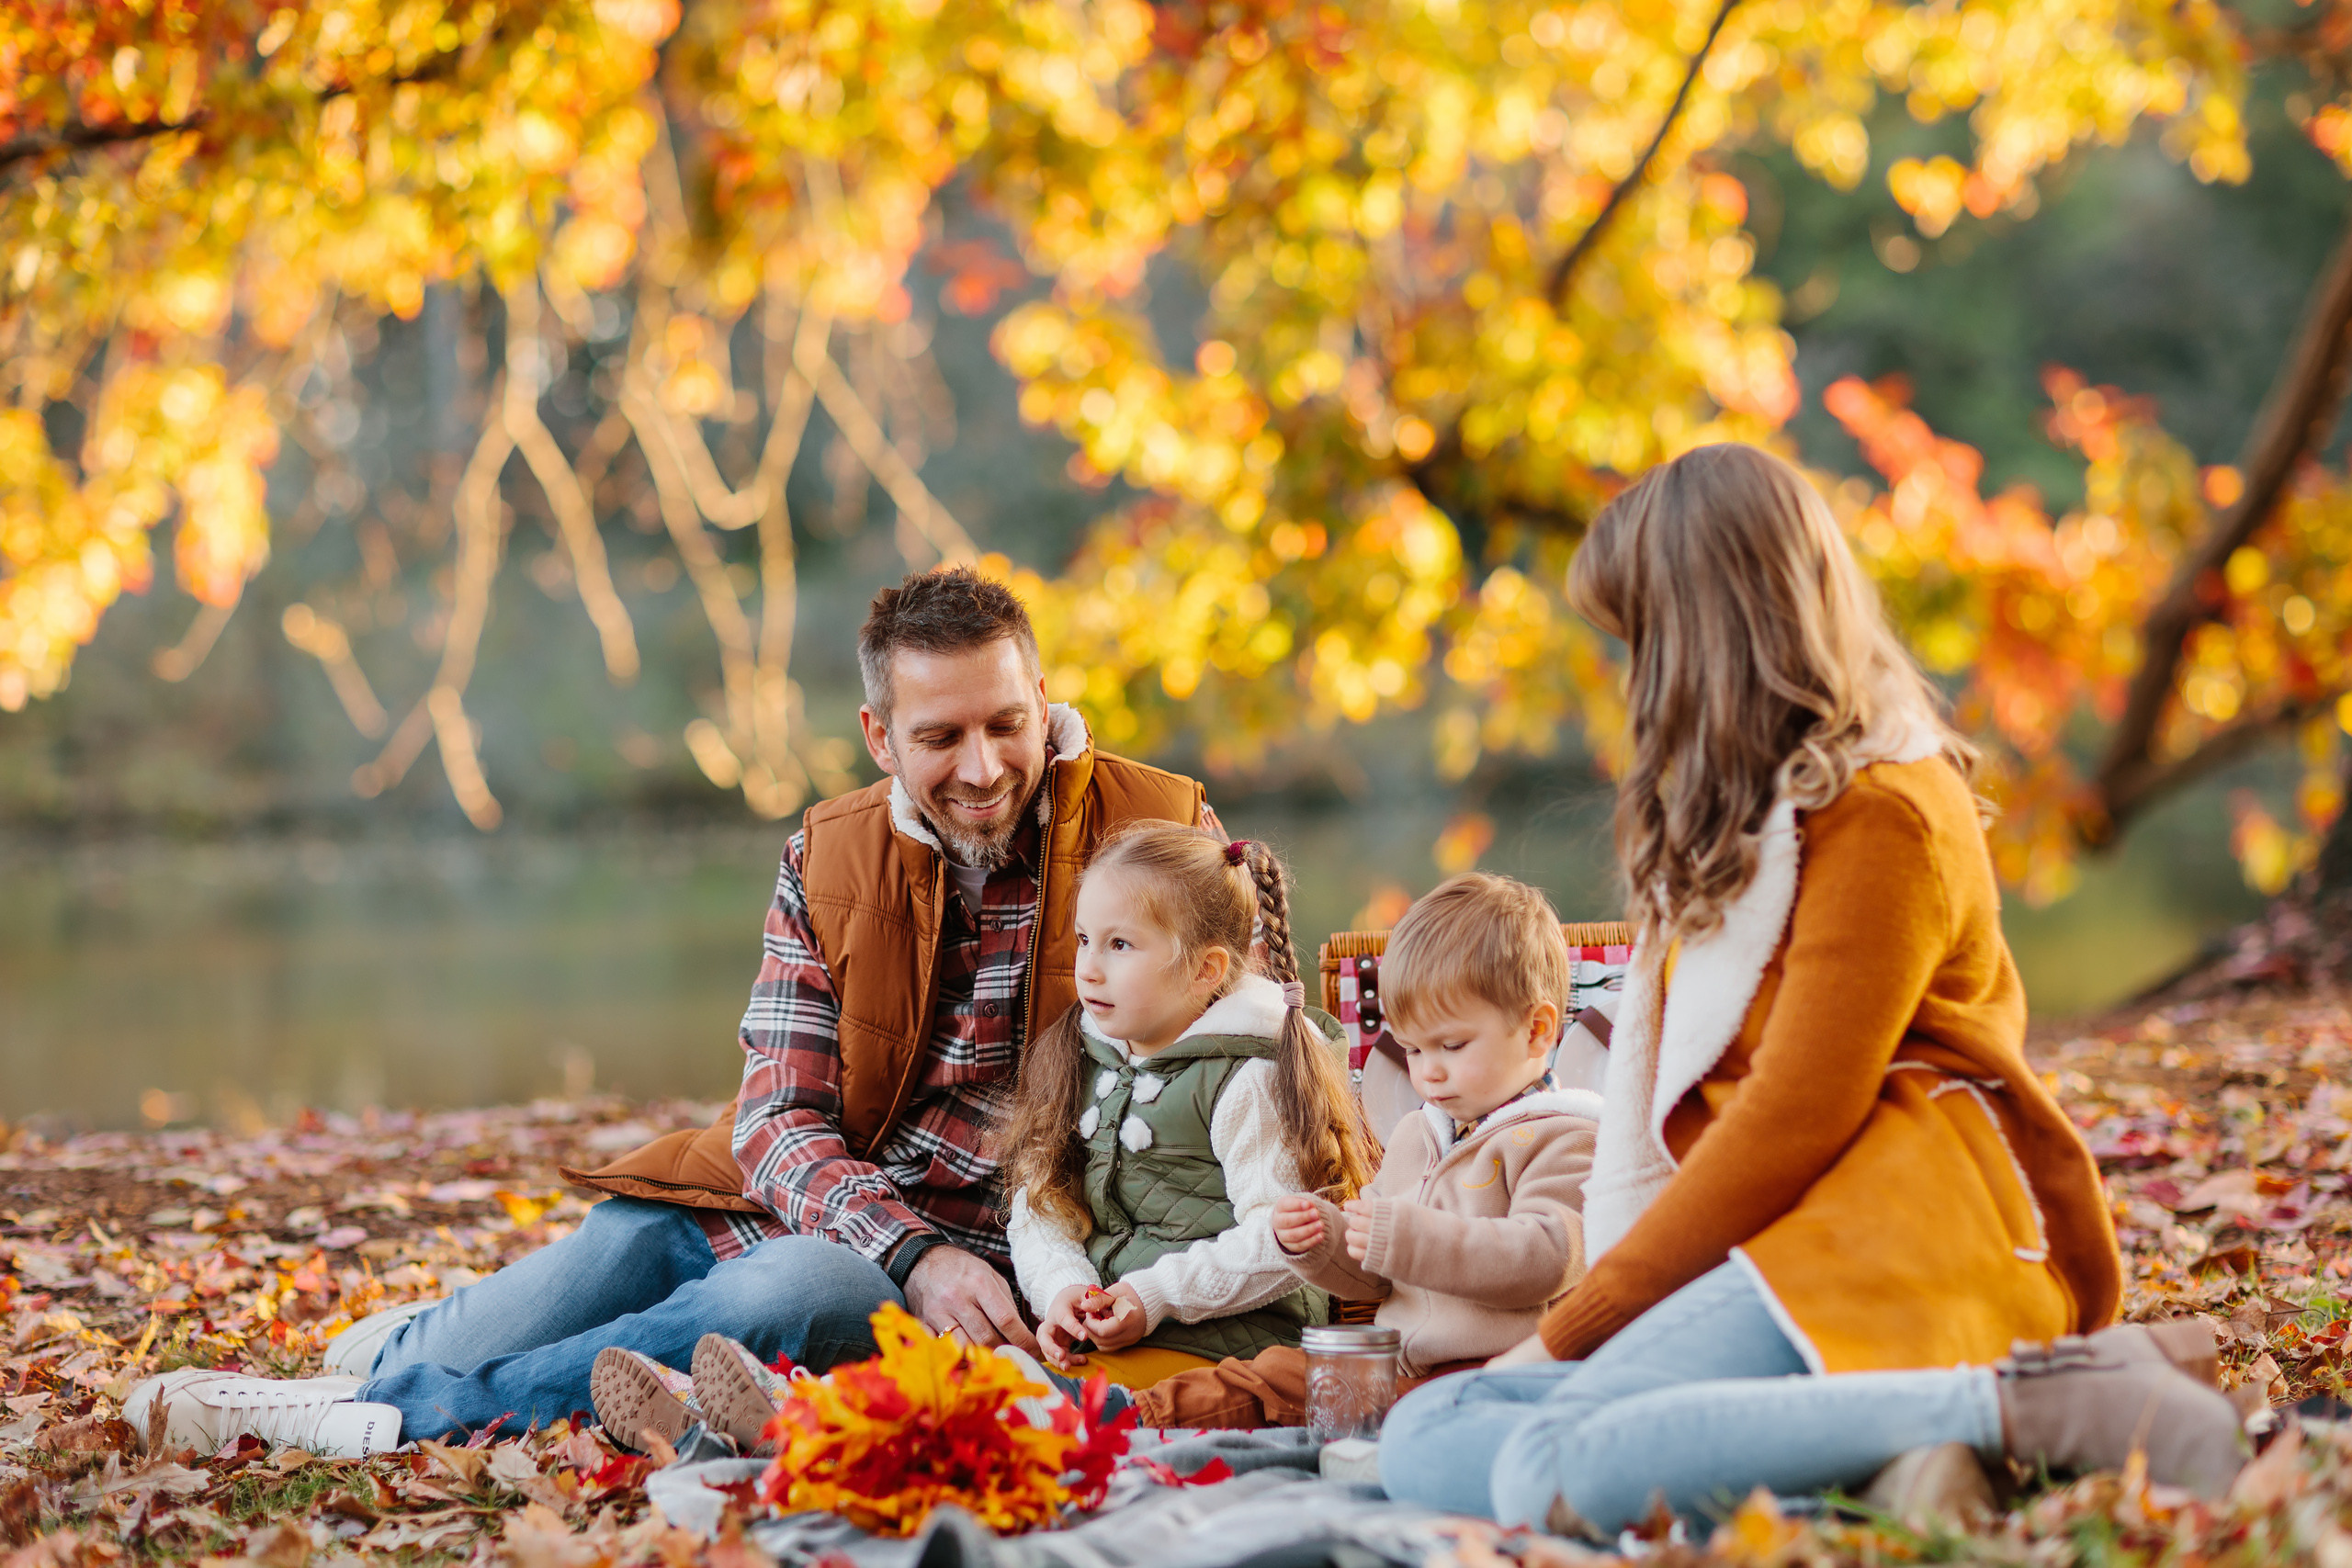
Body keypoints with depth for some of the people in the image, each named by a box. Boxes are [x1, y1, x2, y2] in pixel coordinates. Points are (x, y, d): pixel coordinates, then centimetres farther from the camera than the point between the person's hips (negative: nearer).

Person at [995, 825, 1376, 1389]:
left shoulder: (1250, 1078, -7)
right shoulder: (1080, 1060, 15)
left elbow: (1279, 1240, -13)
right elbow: (1040, 1205, 12)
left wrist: (1156, 1296, -19)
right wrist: (1062, 1289, -8)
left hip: (1228, 1329, -6)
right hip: (1098, 1318, 6)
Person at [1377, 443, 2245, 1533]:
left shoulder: (1877, 814, -8)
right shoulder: (1764, 810, 24)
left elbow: (1792, 1119, -14)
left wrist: (1571, 1329, -9)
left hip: (1870, 1252, -10)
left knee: (1555, 1472, -30)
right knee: (1423, 1440, -9)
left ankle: (2022, 1406, -24)